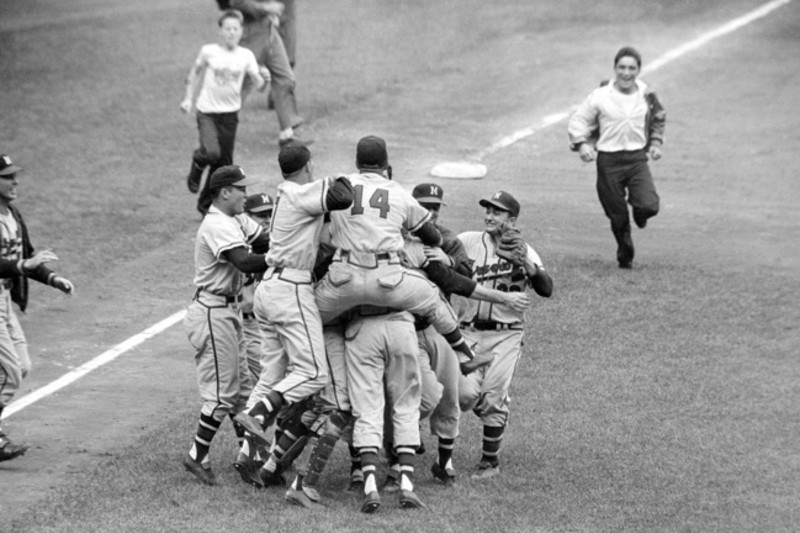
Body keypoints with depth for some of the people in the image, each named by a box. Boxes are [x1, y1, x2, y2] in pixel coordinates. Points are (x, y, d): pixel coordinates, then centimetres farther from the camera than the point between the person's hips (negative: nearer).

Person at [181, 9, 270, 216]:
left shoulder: (246, 56, -2)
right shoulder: (209, 51, -7)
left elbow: (259, 85, -4)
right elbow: (194, 73, 9)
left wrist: (265, 78, -25)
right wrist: (189, 98, 6)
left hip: (230, 114, 3)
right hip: (207, 111, -3)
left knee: (224, 164, 8)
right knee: (211, 152, -27)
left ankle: (206, 205, 27)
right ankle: (197, 168, 10)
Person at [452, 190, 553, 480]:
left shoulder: (524, 251, 3)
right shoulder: (467, 241, 5)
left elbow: (546, 290, -10)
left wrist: (526, 264, -25)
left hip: (505, 335, -1)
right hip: (468, 332, 1)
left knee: (492, 399, -8)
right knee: (466, 394, -14)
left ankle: (490, 460, 10)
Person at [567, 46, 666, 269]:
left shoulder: (647, 96, 3)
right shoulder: (600, 96, -7)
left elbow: (658, 119, 22)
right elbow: (578, 121, 1)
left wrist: (655, 143, 11)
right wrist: (582, 144, -15)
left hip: (637, 158, 1)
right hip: (609, 161, -1)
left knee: (649, 206, -18)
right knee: (618, 216, 5)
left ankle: (640, 212, 20)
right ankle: (625, 256, 29)